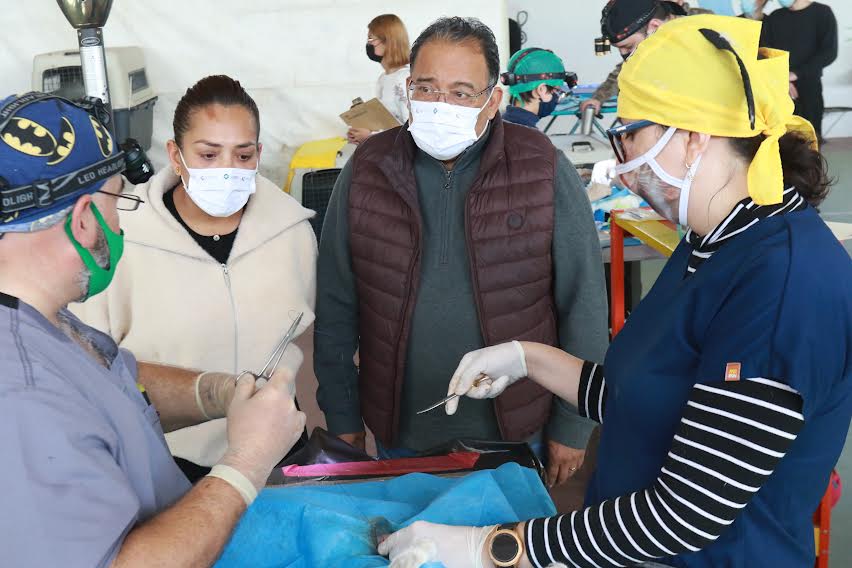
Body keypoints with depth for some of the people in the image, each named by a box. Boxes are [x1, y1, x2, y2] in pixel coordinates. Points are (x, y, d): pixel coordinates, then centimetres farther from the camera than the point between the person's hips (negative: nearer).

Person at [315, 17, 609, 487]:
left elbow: (582, 306, -6)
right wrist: (342, 416, 3)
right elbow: (336, 305, 0)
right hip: (398, 435, 2)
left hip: (515, 431, -1)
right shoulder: (367, 169, -6)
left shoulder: (544, 172, -12)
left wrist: (572, 425, -3)